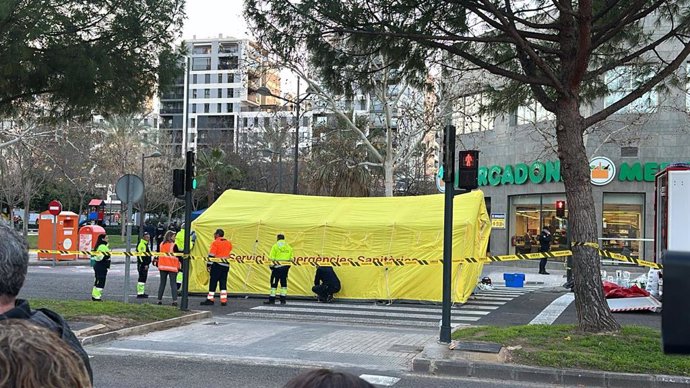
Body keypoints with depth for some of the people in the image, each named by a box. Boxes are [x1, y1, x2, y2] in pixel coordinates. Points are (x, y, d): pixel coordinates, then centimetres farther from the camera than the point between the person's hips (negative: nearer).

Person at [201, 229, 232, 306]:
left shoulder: (215, 243, -6)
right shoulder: (229, 243, 13)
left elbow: (211, 255, -9)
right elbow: (231, 254, 19)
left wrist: (208, 265, -5)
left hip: (217, 265, -6)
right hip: (226, 265, 6)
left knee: (213, 282, 0)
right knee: (223, 283, 8)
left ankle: (210, 299, -1)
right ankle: (224, 301, 4)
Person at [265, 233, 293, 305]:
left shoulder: (275, 246, -3)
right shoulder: (288, 246, 10)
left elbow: (272, 257, -6)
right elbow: (291, 258, 10)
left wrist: (272, 265, 6)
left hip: (277, 267, -4)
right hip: (286, 267, 4)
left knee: (274, 283, -2)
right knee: (284, 282, 9)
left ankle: (272, 299, -3)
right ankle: (283, 299, 9)